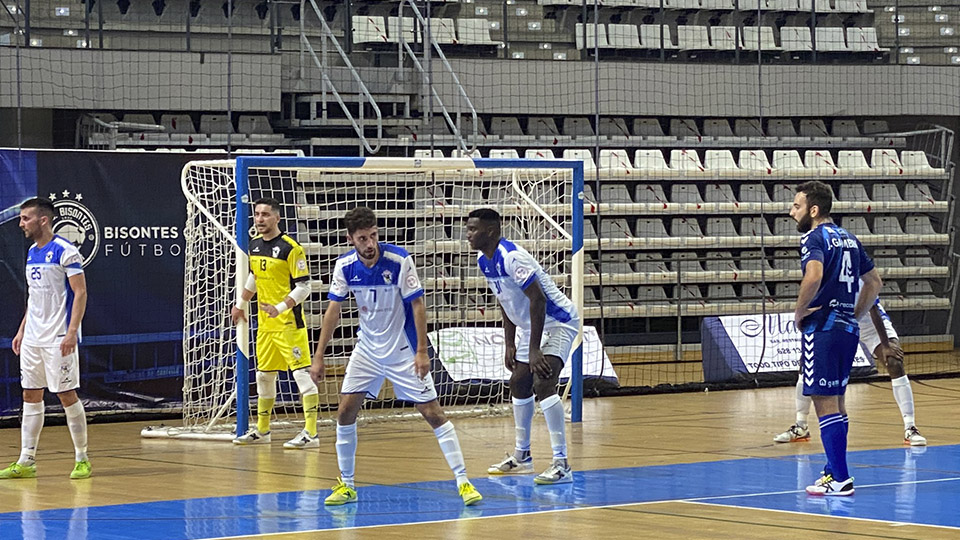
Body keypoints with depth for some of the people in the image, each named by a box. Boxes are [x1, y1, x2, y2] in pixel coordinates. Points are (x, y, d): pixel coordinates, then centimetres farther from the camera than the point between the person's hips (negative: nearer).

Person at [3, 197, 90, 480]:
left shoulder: (64, 251, -11)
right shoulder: (32, 252, 13)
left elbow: (80, 292, -14)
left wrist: (72, 331, -22)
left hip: (58, 339, -8)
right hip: (32, 338, 8)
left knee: (67, 395, -4)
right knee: (31, 395, 7)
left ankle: (82, 459, 5)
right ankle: (26, 461, 9)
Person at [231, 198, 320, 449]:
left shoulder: (290, 248, -14)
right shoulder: (254, 245, 9)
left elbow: (304, 286, -15)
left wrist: (281, 308, -24)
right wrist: (240, 304, 27)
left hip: (289, 324, -8)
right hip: (265, 324, 8)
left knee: (302, 373, -10)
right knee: (264, 375, 16)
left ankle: (311, 433, -12)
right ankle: (262, 430, 28)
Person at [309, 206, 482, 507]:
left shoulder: (399, 260, -19)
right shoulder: (345, 266, -7)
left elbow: (418, 305, -14)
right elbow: (333, 310, 0)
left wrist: (422, 352, -18)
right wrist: (319, 357, -3)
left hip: (403, 351, -4)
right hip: (367, 350, 4)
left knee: (432, 412, -7)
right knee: (345, 411, -3)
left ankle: (463, 481, -1)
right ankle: (346, 485, 10)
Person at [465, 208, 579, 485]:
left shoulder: (511, 257, -27)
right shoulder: (484, 261, 3)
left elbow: (538, 299, -30)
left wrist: (534, 350, -30)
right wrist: (509, 344, 12)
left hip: (558, 322, -11)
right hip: (531, 325, 11)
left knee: (543, 384, -24)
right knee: (519, 384, 18)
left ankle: (561, 464, -24)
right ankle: (521, 456, 34)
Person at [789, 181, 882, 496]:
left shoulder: (814, 238, -10)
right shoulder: (849, 239, 16)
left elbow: (814, 275, -29)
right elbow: (874, 282, 22)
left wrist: (799, 310, -16)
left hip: (822, 327, -9)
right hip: (848, 328, 9)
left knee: (825, 403, -6)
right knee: (836, 402, 17)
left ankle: (840, 480, -7)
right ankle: (834, 470, 23)